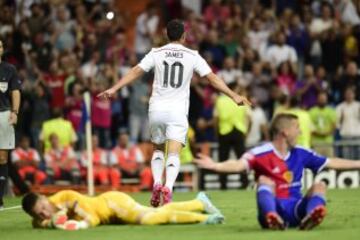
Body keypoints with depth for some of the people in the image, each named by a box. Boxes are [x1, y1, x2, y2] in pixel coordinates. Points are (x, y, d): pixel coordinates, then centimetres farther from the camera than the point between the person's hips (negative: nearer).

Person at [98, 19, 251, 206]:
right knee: (173, 155, -8)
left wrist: (114, 89, -2)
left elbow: (135, 72, -2)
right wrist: (233, 96, 2)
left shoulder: (156, 54, 4)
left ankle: (157, 183, 1)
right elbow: (212, 78, 0)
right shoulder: (192, 56, 3)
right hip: (178, 111, -2)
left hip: (156, 109, 2)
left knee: (158, 149, 22)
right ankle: (168, 187, -33)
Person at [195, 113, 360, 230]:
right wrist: (214, 166, -46)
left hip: (295, 210, 4)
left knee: (319, 186, -15)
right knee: (264, 180, -26)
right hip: (272, 209, -4)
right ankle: (272, 218, -59)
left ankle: (310, 217, -52)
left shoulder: (301, 154, 11)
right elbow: (240, 165, -27)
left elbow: (332, 163, 21)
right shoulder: (261, 153, -9)